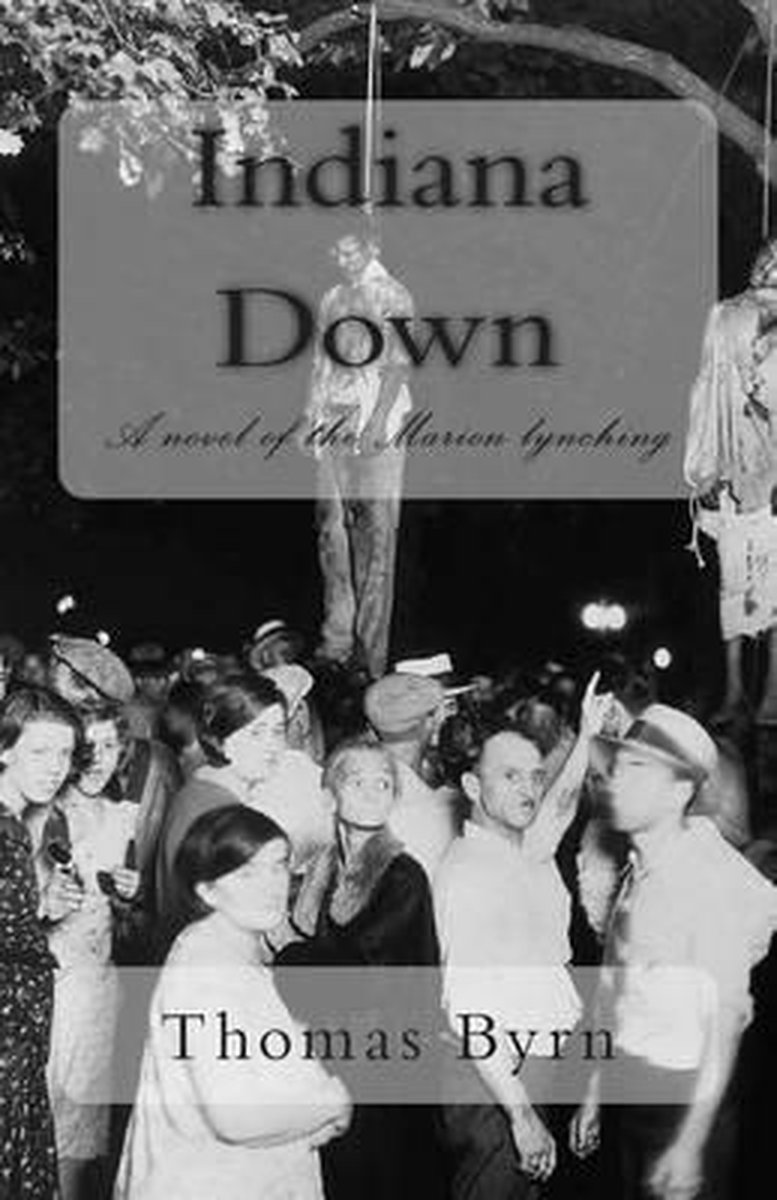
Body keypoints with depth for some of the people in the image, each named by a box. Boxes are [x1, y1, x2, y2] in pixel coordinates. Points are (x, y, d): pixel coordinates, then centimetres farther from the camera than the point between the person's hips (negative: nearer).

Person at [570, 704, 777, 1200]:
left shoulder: (711, 877, -17)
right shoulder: (637, 873, 4)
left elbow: (723, 1024, -17)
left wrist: (691, 1144, -17)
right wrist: (594, 1096, 14)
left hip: (683, 1101, -7)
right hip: (624, 1096, 7)